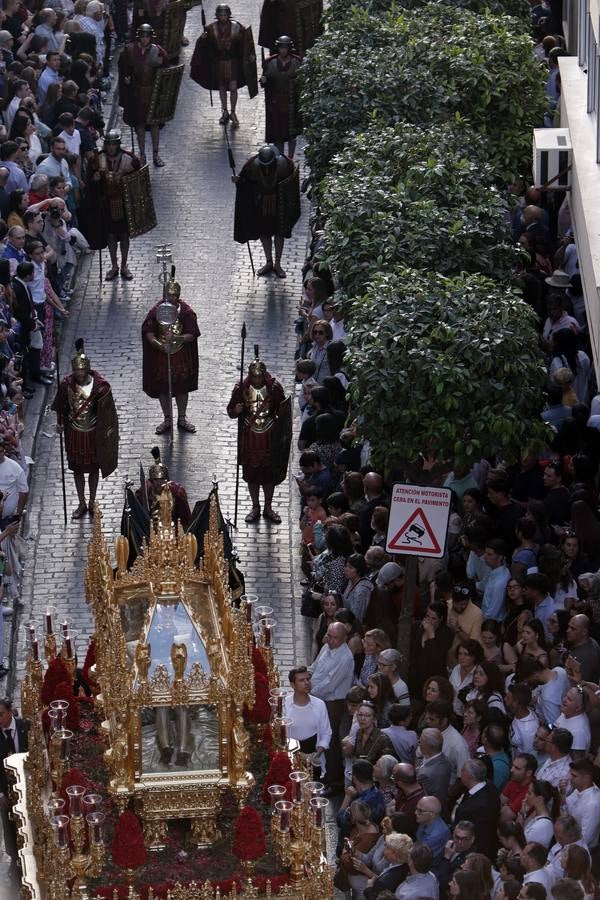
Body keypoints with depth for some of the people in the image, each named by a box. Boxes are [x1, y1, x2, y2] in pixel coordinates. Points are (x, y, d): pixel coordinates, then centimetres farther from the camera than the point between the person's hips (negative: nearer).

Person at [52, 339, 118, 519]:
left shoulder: (100, 386, -20)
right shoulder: (67, 384, -14)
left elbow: (107, 410, -10)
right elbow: (60, 406, 1)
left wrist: (108, 430, -9)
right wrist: (60, 423, -3)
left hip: (93, 433, -2)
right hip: (74, 433, 2)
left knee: (93, 467, 15)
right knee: (77, 468, 14)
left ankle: (92, 503, 33)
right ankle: (82, 504, 30)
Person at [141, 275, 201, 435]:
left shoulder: (187, 311, -13)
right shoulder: (157, 310, -12)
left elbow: (191, 335, -14)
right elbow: (148, 333, -10)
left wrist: (177, 338, -32)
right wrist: (160, 345, -27)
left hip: (181, 356, 0)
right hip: (161, 354, 1)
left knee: (182, 386, 13)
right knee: (163, 386, 11)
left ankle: (182, 419, 31)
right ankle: (167, 420, 29)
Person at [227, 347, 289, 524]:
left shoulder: (274, 387, -11)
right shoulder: (241, 388, -11)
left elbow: (283, 411, -1)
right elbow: (230, 411, -2)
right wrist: (236, 410, -26)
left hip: (269, 436, 0)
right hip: (249, 436, 0)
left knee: (270, 472, 10)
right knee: (251, 472, 10)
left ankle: (268, 508, 27)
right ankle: (255, 508, 27)